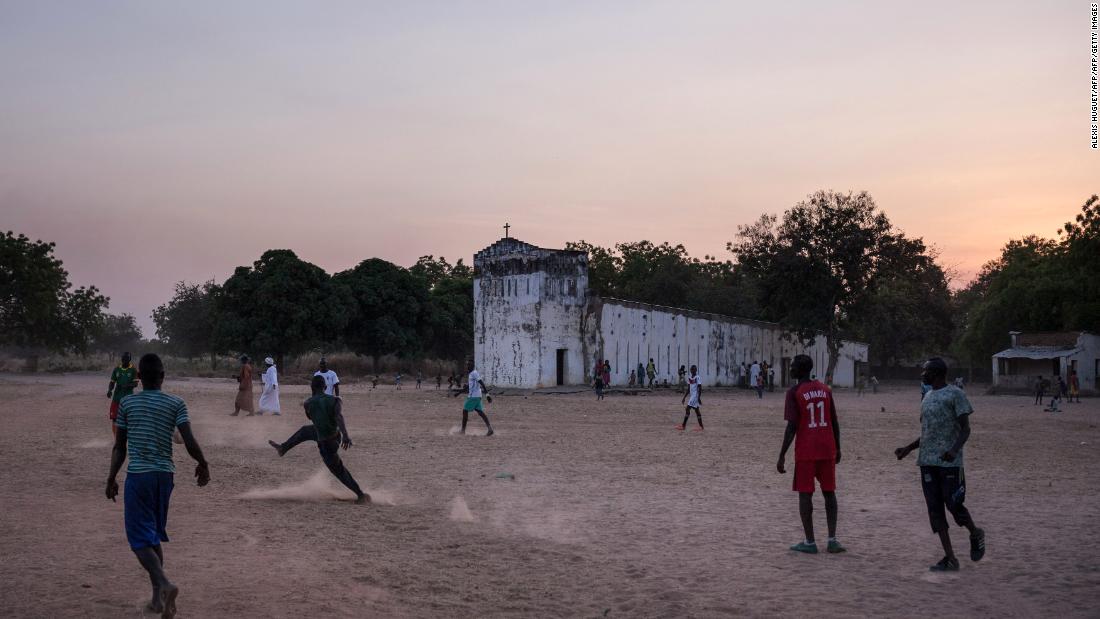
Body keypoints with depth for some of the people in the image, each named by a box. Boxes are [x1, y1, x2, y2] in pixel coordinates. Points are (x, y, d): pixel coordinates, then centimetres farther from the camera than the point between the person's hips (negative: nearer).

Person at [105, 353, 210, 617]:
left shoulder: (127, 404, 0)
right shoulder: (176, 404, -1)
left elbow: (119, 447, 2)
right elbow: (190, 442, -9)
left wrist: (111, 478, 11)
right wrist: (203, 464, 8)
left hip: (138, 476, -2)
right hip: (165, 475, 3)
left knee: (140, 538, -1)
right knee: (154, 536, 18)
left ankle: (165, 585, -25)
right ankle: (158, 597, 18)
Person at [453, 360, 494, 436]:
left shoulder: (474, 373, -12)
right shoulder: (470, 374, 19)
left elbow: (482, 383, -21)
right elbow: (467, 388, 29)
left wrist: (487, 394, -28)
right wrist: (459, 393, 30)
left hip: (473, 397, -9)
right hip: (477, 396, 9)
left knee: (465, 411, 1)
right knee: (480, 412, 2)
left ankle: (463, 430, 8)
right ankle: (489, 428, -8)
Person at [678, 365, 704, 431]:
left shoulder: (697, 378, -11)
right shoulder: (690, 378, 13)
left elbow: (700, 388, -14)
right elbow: (688, 389, 19)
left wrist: (699, 398, -19)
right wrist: (684, 397, 17)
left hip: (695, 396, -9)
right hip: (691, 396, 9)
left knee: (688, 409, -12)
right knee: (696, 410, 8)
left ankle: (683, 425, -10)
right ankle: (701, 427, 11)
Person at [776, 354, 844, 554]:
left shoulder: (794, 392, -8)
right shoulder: (825, 389, 9)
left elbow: (792, 426, -13)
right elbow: (834, 422, 10)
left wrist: (782, 456, -9)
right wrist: (837, 449, 20)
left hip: (806, 452, -5)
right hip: (827, 450, 5)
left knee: (805, 494, 3)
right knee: (829, 492, 12)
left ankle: (810, 542, 4)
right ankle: (832, 540, 7)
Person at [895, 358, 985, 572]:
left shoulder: (955, 394, -6)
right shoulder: (927, 397, 17)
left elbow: (965, 428, -9)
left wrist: (954, 450, -25)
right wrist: (908, 448, 14)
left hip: (949, 462, -7)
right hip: (927, 461, 7)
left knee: (954, 504, -6)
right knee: (935, 509, 2)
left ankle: (976, 534, 25)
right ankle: (950, 558, 6)